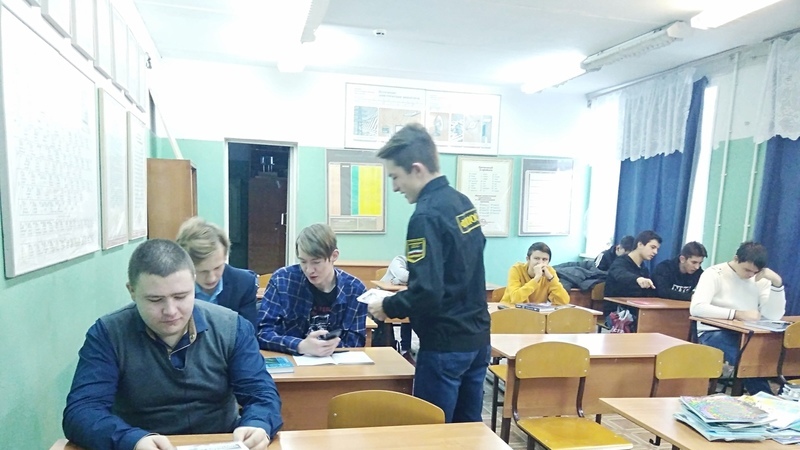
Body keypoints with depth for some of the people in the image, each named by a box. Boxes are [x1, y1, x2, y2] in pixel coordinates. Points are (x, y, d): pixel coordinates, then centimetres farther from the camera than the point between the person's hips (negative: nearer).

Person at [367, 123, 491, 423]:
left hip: (445, 345, -9)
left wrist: (387, 307, -9)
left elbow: (427, 294, -25)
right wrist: (413, 275, 17)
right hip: (477, 337, 9)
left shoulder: (427, 215, -21)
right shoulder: (464, 202, 6)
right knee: (468, 428, 19)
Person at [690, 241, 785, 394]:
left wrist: (777, 283, -14)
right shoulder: (714, 274, -8)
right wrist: (737, 314, -28)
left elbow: (774, 315, -4)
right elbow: (696, 308, -24)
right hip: (714, 333, -5)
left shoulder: (760, 279, 7)